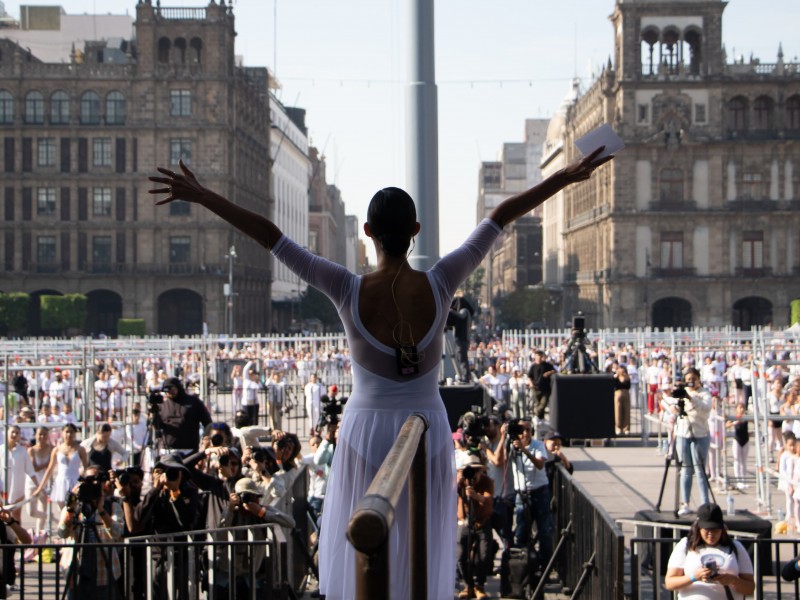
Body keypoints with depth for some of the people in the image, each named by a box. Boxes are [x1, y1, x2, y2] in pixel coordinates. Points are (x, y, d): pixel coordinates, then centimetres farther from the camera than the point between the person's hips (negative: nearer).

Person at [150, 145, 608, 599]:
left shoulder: (349, 291, -18)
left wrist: (200, 196, -15)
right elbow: (500, 218, -10)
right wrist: (568, 177, -6)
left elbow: (270, 235, -18)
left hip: (366, 434, -1)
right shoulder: (439, 285, -15)